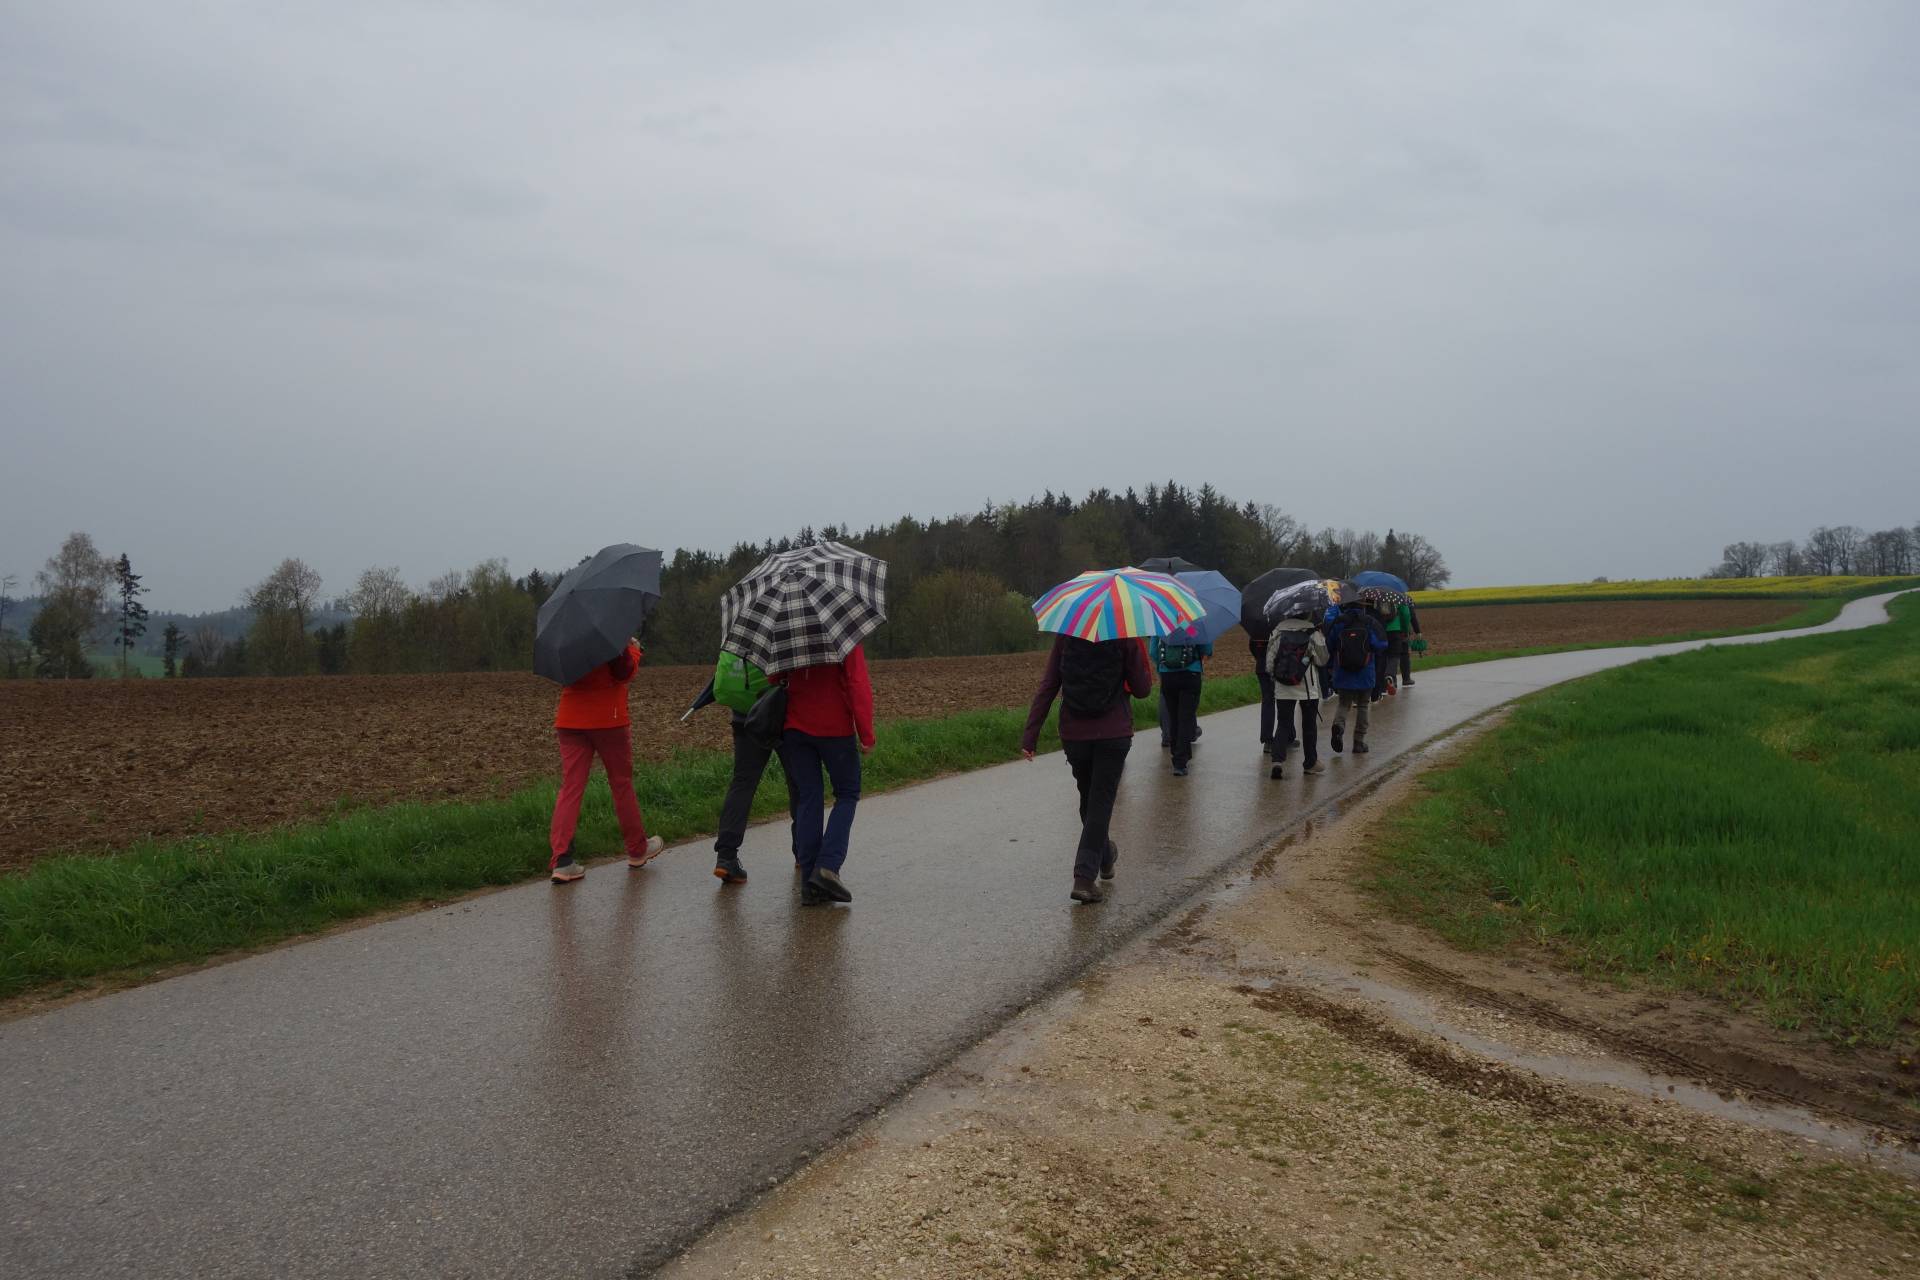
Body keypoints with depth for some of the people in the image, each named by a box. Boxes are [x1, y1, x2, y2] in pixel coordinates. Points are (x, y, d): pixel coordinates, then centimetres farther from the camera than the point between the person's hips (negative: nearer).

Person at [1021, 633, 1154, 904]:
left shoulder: (1065, 636, -1)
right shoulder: (1124, 638, -8)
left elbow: (1047, 686, -4)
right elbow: (1142, 689, -4)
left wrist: (1030, 734, -3)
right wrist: (1140, 650, 10)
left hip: (1074, 735, 3)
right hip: (1114, 735, -3)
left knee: (1088, 799, 22)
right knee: (1101, 803, 2)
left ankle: (1105, 858, 43)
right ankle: (1084, 877, -8)